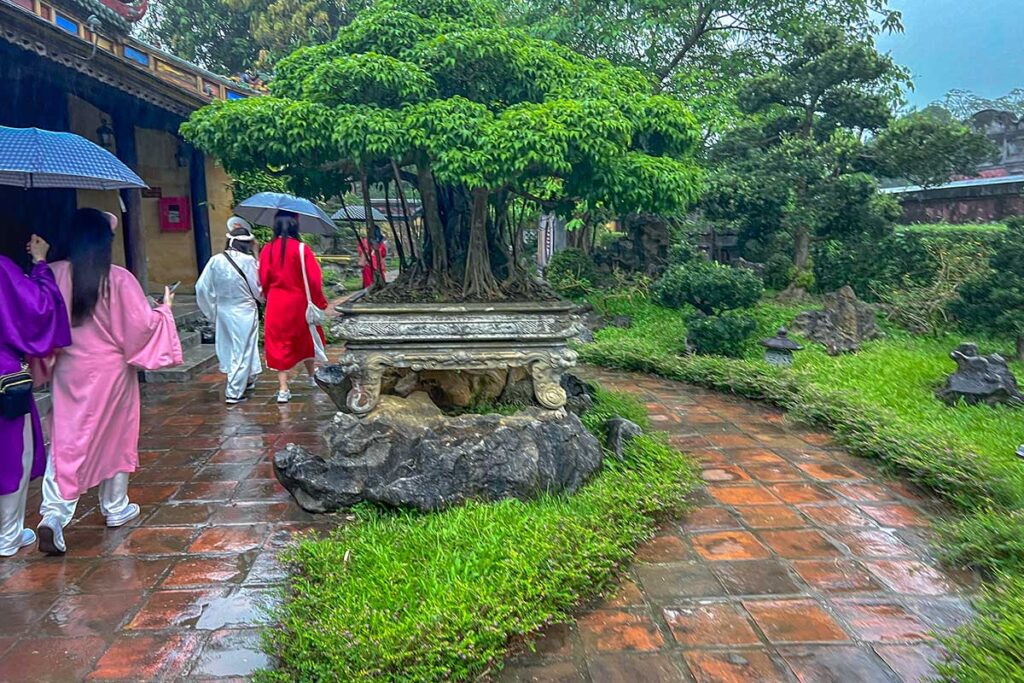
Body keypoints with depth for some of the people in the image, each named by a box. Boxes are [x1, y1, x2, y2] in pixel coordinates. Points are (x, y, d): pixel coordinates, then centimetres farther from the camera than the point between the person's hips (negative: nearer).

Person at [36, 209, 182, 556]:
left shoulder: (55, 274, -5)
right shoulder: (119, 279, -14)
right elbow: (143, 324, -12)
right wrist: (165, 308, 5)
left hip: (69, 369, 2)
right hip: (110, 371, -2)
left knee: (66, 442, 7)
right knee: (115, 438, 14)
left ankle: (54, 513, -9)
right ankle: (115, 508, 26)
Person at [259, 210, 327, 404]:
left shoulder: (267, 250, -3)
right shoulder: (301, 249, -12)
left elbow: (263, 280, 2)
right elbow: (314, 279, -13)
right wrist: (320, 303, -1)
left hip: (276, 305, 1)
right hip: (299, 303, -1)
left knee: (280, 344, 7)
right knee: (305, 339, 20)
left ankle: (283, 389, 2)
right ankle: (312, 376, 35)